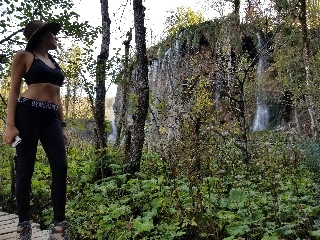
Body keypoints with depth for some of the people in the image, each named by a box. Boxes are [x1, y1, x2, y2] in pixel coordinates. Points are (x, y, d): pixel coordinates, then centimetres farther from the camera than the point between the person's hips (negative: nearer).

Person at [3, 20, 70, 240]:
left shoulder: (54, 62, 24)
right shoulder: (24, 56, 5)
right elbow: (14, 91, -1)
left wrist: (63, 126, 16)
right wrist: (10, 125, -11)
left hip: (51, 118, 6)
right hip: (28, 113, -5)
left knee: (61, 168, -7)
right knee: (25, 170, -2)